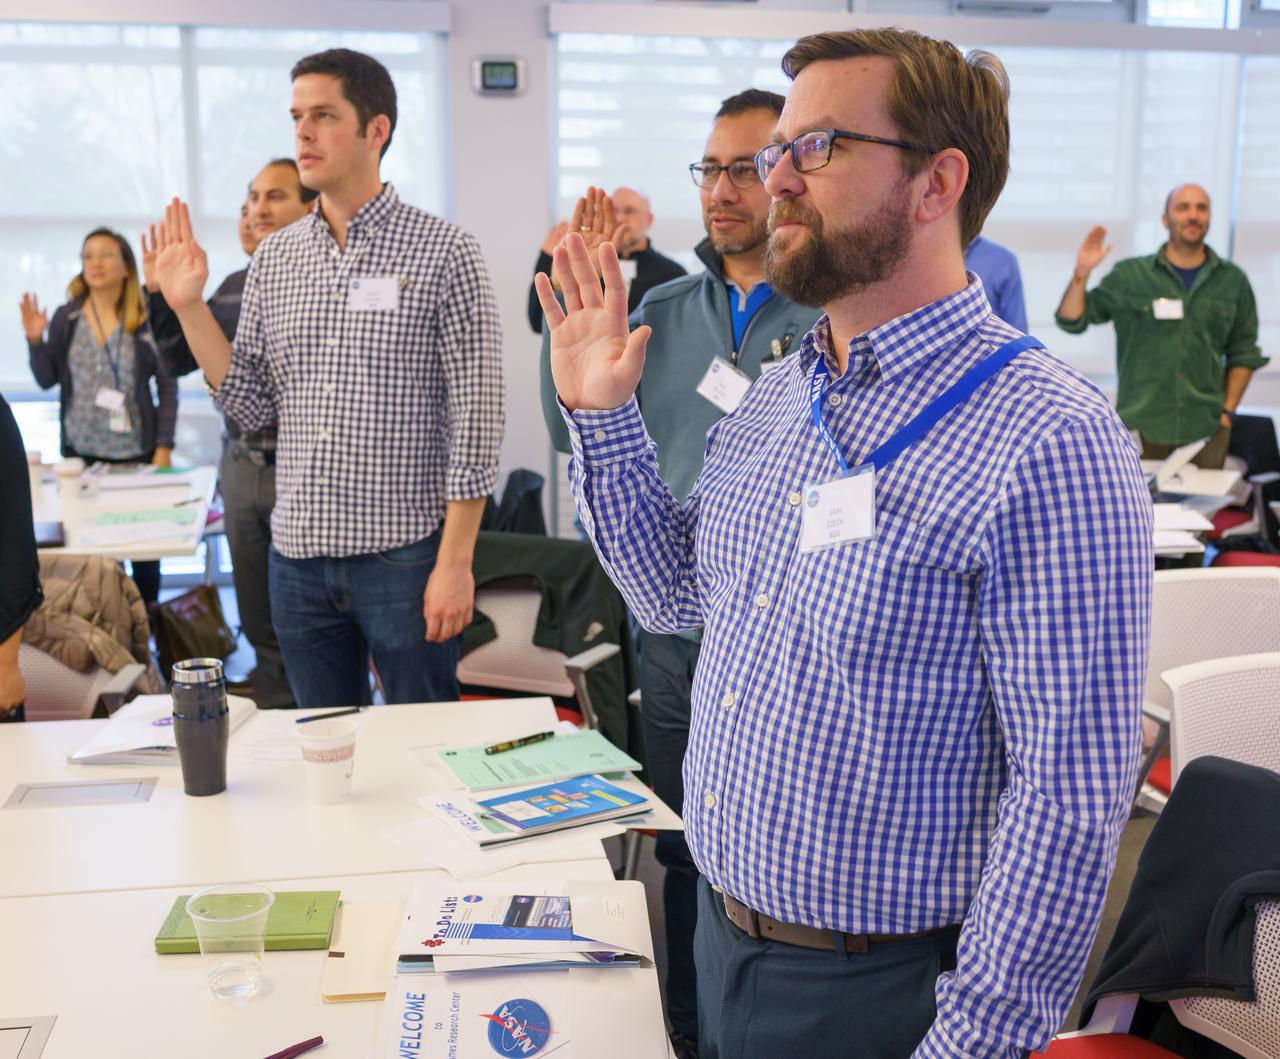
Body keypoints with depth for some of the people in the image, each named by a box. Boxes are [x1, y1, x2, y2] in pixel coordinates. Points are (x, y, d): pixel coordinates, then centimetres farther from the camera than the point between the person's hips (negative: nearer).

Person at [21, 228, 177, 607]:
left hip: (136, 451, -2)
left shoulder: (147, 319, -5)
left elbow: (167, 386, -3)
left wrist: (164, 447, -7)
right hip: (81, 452, 2)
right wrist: (35, 340, -9)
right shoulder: (66, 317, 2)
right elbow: (47, 380, 7)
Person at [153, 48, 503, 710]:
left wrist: (455, 562, -13)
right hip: (299, 556, 5)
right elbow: (253, 406, 9)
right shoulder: (273, 257, 8)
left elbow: (476, 417, -9)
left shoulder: (443, 253, -7)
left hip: (404, 555, -5)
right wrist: (188, 305, -1)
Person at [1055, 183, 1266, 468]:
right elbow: (1071, 321, 3)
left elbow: (1244, 353, 14)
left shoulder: (1233, 281, 9)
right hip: (1141, 426, -1)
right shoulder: (1128, 276, 3)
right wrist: (1081, 273, -10)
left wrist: (1228, 410, 5)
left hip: (1206, 430, 2)